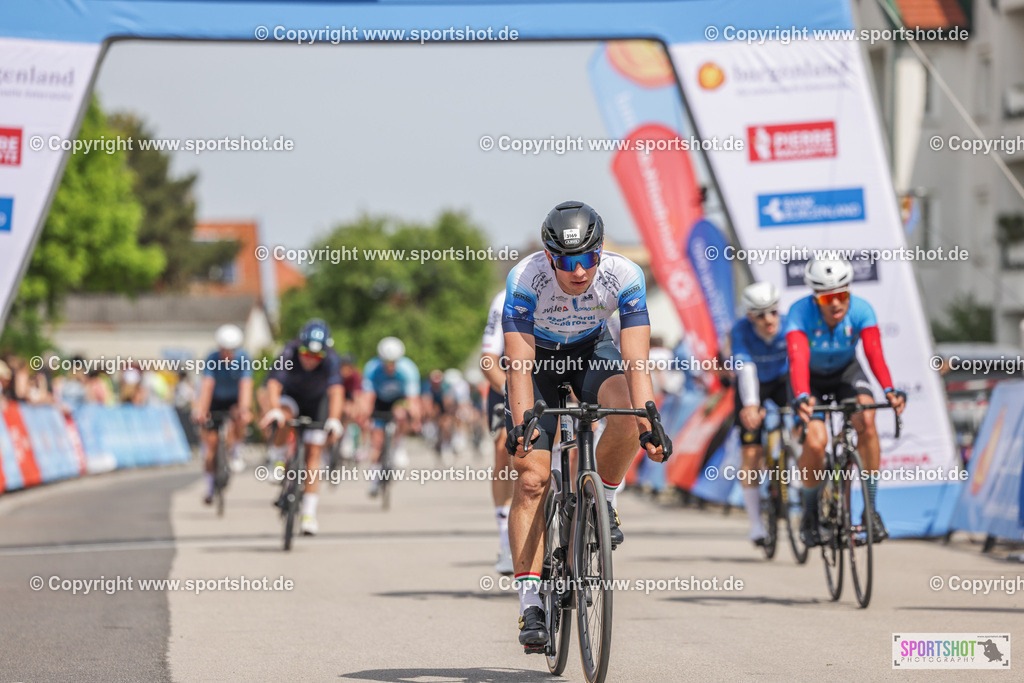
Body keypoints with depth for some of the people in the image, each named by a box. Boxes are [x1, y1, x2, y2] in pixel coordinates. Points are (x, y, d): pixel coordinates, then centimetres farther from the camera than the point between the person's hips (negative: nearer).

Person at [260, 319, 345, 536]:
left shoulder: (331, 360, -33)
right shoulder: (288, 354, -33)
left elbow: (336, 391, -46)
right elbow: (274, 384, -44)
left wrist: (333, 420, -61)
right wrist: (273, 410, -62)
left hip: (317, 401, 0)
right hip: (291, 396, 0)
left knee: (313, 454, -8)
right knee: (284, 416, -35)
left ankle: (309, 513, -2)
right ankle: (278, 461, -10)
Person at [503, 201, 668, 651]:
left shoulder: (625, 277, -29)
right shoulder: (525, 279, -33)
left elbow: (636, 359, -34)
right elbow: (519, 363, -36)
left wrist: (650, 424, -46)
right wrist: (521, 424, -49)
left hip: (591, 349, 1)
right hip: (538, 354, -1)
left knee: (628, 415, -32)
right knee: (531, 478, -14)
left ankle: (601, 500, -4)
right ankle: (531, 605, -11)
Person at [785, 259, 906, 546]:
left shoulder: (861, 310, -28)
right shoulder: (800, 313, -32)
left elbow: (875, 353, -40)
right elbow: (798, 359, -46)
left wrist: (890, 390, -58)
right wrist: (802, 398, -65)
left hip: (846, 371, 1)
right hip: (812, 378, -1)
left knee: (866, 419, -28)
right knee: (815, 442, -23)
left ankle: (871, 509, -18)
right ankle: (810, 516, 3)